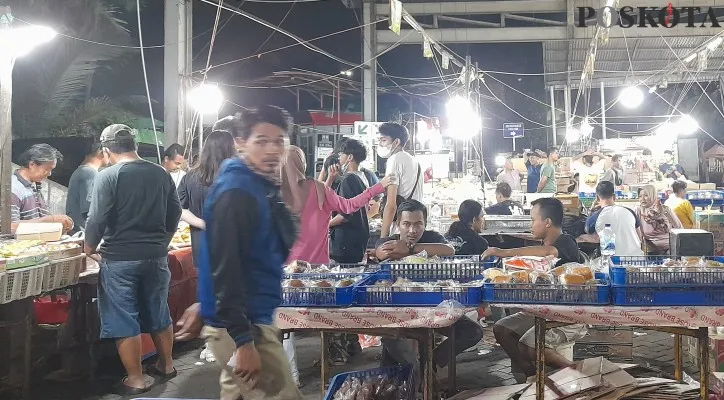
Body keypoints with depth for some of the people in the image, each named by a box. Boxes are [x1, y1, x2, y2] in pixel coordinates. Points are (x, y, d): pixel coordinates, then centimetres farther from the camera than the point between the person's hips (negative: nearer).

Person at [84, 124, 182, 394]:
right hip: (156, 256, 5)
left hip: (120, 259, -5)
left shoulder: (108, 176, -11)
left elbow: (98, 218, -15)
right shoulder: (161, 174, 4)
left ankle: (135, 380, 9)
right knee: (159, 314, 18)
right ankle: (166, 365, 32)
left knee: (124, 321, 4)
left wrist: (89, 247, 2)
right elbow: (175, 213, 10)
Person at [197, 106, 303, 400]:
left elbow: (284, 244, 13)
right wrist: (243, 340, -25)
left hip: (253, 317, 10)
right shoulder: (235, 190, -19)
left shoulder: (262, 185, 10)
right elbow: (225, 268, -24)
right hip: (239, 324, -10)